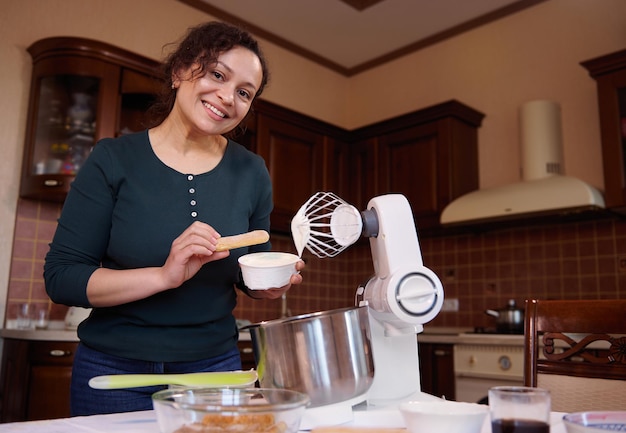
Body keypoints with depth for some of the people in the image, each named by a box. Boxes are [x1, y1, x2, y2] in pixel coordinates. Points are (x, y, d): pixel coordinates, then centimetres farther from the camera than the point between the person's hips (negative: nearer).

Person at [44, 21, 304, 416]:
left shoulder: (251, 173, -3)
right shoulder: (114, 160, -10)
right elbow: (61, 278, -14)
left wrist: (270, 284, -15)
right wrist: (165, 275, -27)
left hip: (214, 365, 2)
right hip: (116, 369, -2)